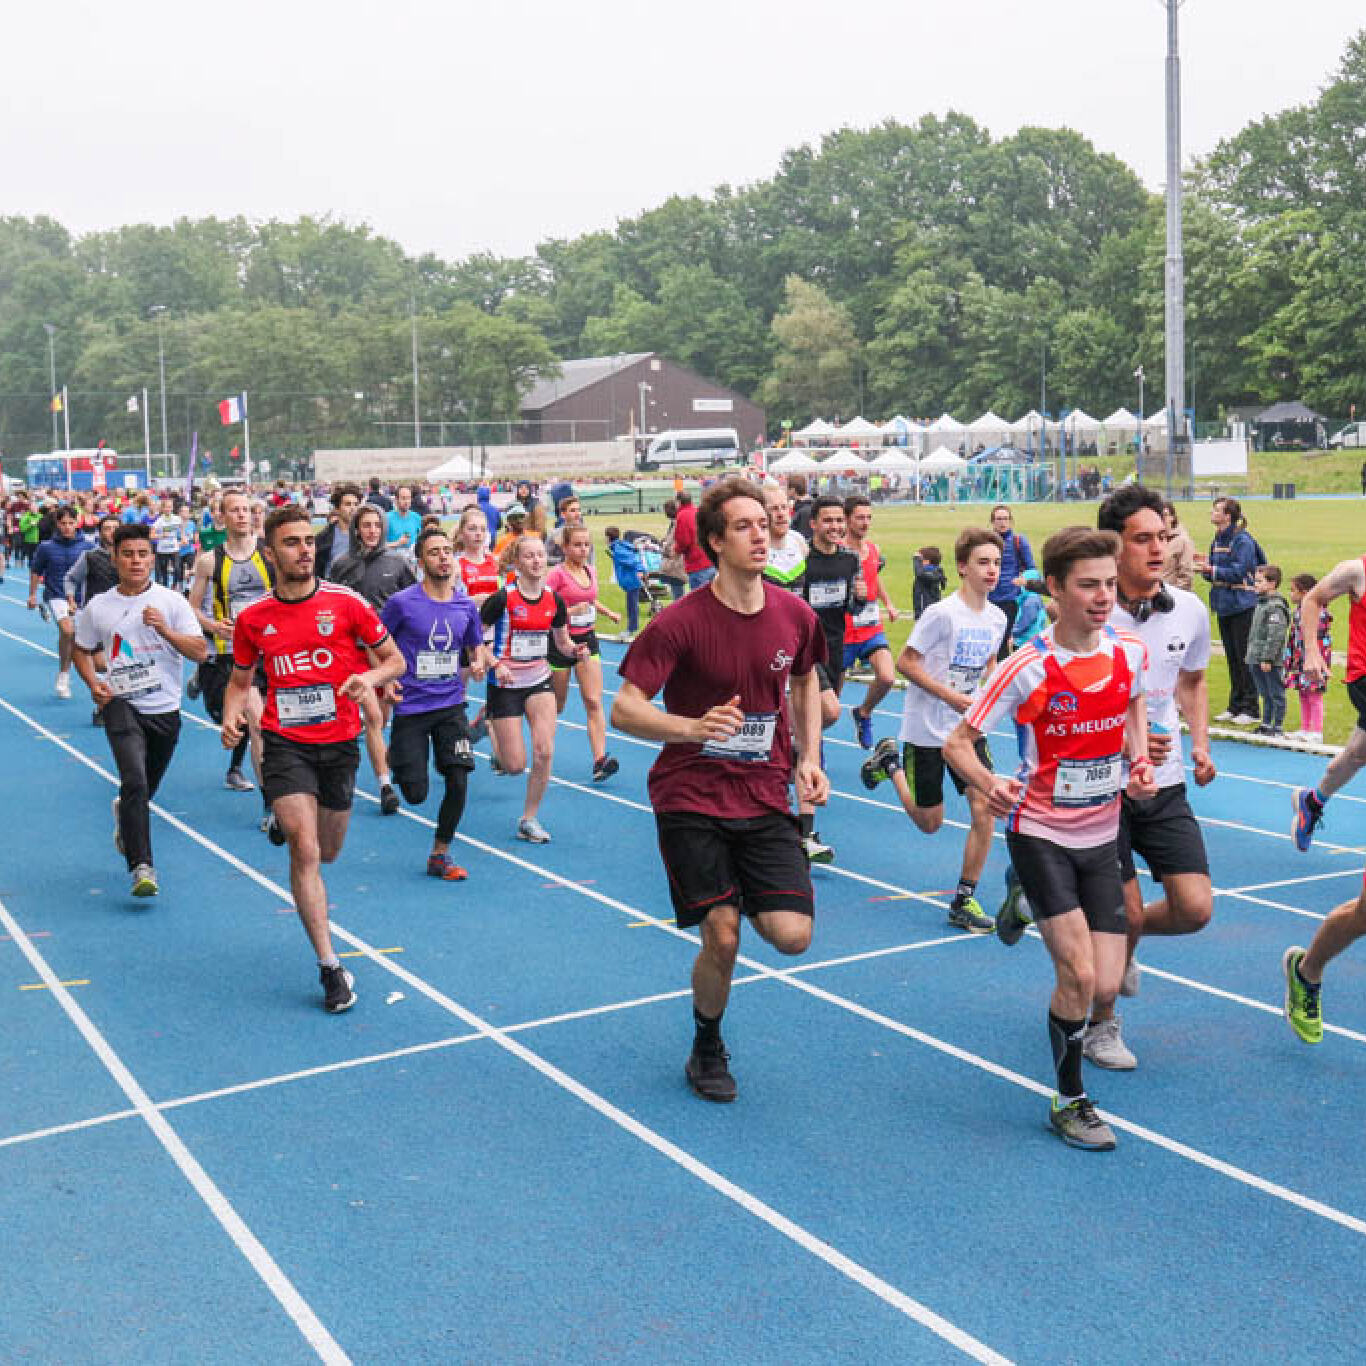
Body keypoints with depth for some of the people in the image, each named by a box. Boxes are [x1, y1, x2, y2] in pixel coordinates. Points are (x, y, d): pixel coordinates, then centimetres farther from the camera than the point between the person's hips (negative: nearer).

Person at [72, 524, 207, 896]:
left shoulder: (172, 601, -1)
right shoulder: (97, 607, 3)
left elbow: (200, 652, -5)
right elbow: (82, 650, 17)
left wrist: (164, 629, -20)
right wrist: (93, 684, -2)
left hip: (165, 708, 2)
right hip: (120, 703, -2)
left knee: (145, 790, 16)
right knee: (135, 781, -22)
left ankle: (125, 812, 53)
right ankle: (141, 866, -22)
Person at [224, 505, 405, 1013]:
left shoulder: (347, 602, -5)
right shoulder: (252, 618, 0)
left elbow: (394, 658, 4)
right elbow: (240, 681, 14)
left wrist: (372, 676, -19)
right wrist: (231, 716, -7)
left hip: (340, 742, 1)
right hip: (284, 743, -1)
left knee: (327, 853, 15)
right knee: (305, 850, -15)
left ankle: (285, 817, 54)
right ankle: (330, 967, -8)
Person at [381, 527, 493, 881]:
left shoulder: (466, 605, 2)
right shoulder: (402, 602, -9)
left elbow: (477, 647, 17)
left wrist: (480, 663, -5)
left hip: (450, 706, 3)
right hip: (410, 706, -3)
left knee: (458, 782, -9)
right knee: (415, 794, -2)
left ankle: (440, 855, 11)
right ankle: (397, 759, 37)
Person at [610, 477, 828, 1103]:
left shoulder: (795, 615, -1)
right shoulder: (680, 623, -14)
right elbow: (623, 710, -16)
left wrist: (808, 758, 8)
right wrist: (691, 727, -33)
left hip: (764, 798, 3)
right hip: (690, 797, -3)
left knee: (792, 935, -10)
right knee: (721, 938, -5)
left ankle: (742, 904, 27)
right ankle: (707, 1051, 24)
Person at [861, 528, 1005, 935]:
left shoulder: (997, 618, 1)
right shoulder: (942, 613, -18)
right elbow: (905, 663, -15)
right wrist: (951, 696, -21)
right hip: (926, 729, -5)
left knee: (984, 808, -10)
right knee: (929, 822, 8)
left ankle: (964, 901, 3)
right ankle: (890, 763, 36)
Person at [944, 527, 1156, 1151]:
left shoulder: (1129, 651, -5)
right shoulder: (1028, 668, -19)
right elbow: (956, 742, -14)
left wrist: (1140, 760, 1)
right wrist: (989, 785, -33)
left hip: (1101, 836, 5)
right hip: (1039, 832, -5)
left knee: (1105, 987, 1)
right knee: (1078, 975, -12)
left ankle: (1025, 897, 29)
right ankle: (1071, 1102, 10)